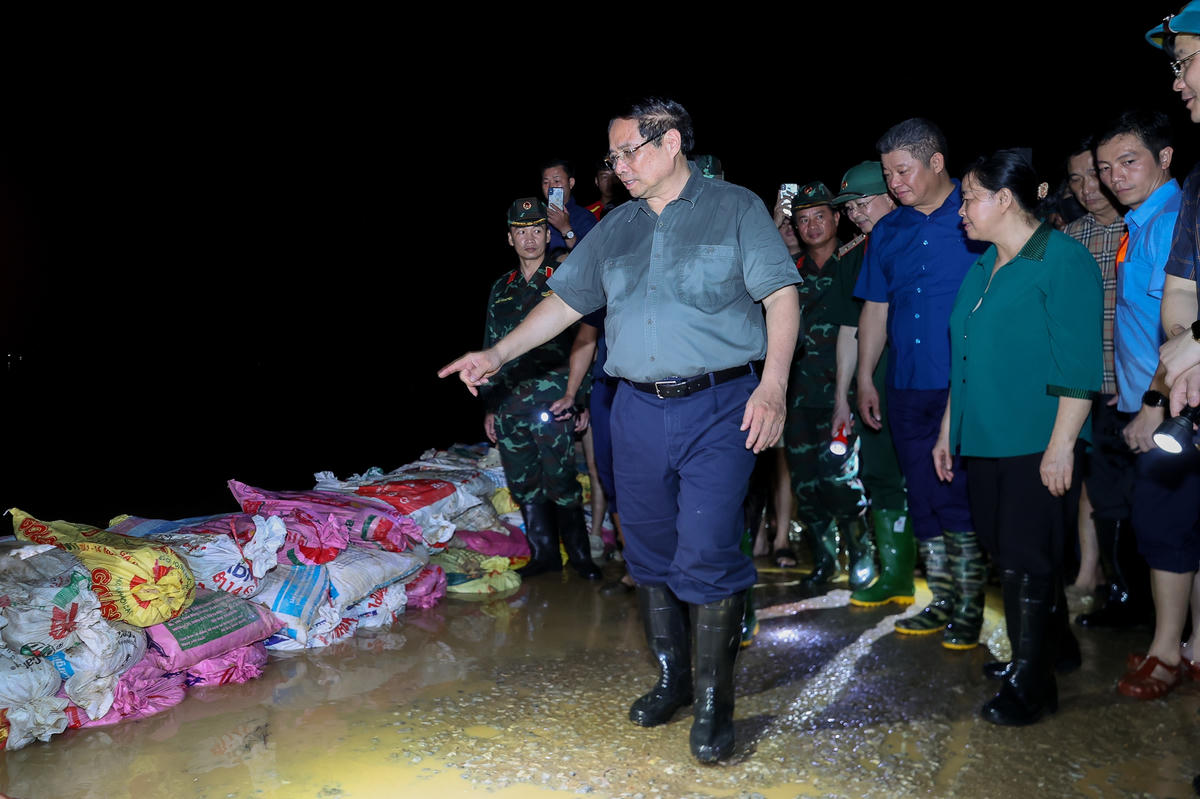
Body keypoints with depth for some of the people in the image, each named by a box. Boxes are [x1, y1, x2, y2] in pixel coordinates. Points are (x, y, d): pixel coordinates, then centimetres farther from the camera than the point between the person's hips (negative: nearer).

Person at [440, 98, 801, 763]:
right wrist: (499, 354, 12)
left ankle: (713, 702, 8)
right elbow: (566, 299, 19)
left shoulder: (736, 209, 3)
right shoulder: (615, 228, 17)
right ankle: (670, 680, 28)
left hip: (717, 408, -5)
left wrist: (773, 384, -16)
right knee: (649, 552, 11)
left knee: (706, 556, -8)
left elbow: (781, 295, -4)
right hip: (638, 409, 5)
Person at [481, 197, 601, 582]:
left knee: (561, 484, -4)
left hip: (553, 403, -5)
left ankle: (579, 554, 13)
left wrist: (579, 399, -6)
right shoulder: (501, 288, 16)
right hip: (510, 403, 5)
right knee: (523, 485, 9)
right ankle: (543, 553, 22)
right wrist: (490, 406, 15)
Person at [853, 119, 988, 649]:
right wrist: (865, 380, 12)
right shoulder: (888, 231, 13)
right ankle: (941, 603, 24)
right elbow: (875, 308, 16)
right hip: (907, 388, 5)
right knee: (923, 500, 11)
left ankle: (969, 611, 10)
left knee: (960, 500, -3)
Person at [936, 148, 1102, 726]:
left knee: (1026, 561, -2)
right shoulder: (982, 267, 15)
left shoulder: (1063, 260, -10)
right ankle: (1051, 648, 32)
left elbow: (1078, 365, -15)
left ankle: (1030, 684, 10)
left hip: (1037, 445, -8)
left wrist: (1061, 445, -19)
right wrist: (949, 429, 18)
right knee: (1007, 554, 13)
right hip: (985, 440, 8)